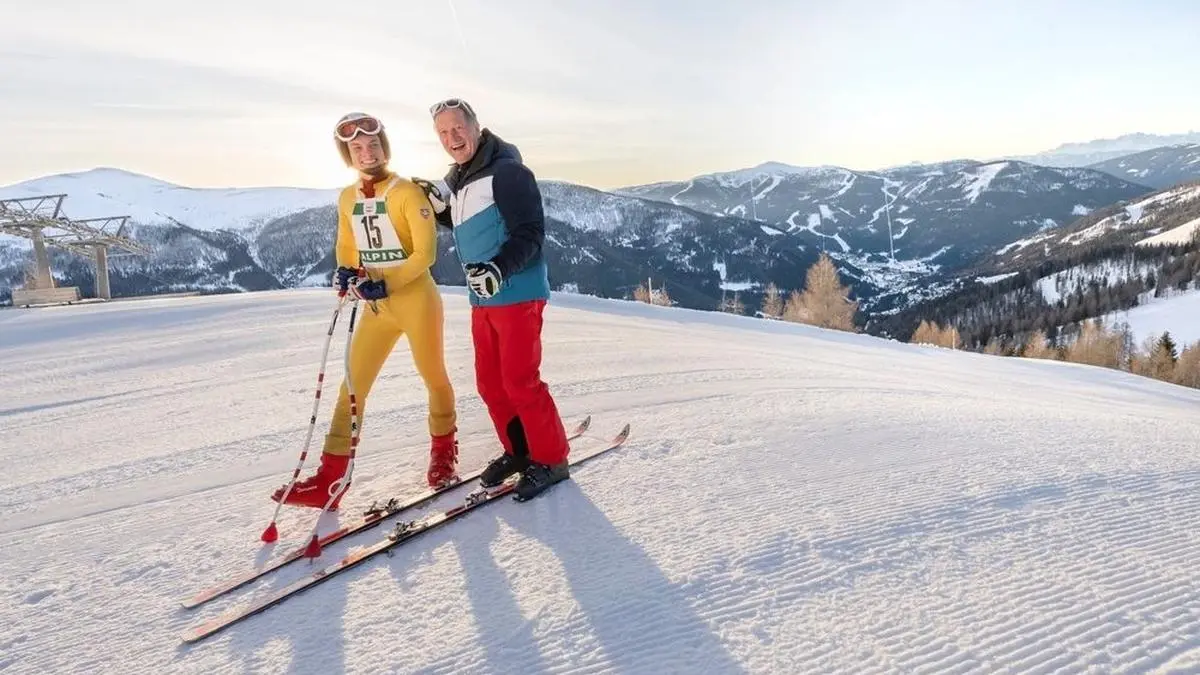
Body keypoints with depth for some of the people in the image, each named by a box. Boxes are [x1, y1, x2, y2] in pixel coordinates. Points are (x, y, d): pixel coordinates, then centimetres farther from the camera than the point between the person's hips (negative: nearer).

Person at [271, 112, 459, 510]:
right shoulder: (347, 198, 7)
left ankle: (444, 453, 35)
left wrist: (385, 283, -23)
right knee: (352, 386, 0)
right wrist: (346, 274, -5)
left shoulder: (407, 191, -11)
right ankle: (329, 479, 3)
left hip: (416, 299, -5)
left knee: (433, 377, 11)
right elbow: (346, 247, 17)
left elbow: (426, 253, -16)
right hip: (376, 306, 5)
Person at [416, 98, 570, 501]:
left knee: (520, 382, -6)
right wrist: (440, 208, 6)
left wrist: (499, 270, -31)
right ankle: (518, 450, 26)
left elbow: (530, 234, -17)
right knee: (490, 383, 11)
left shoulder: (507, 170, -13)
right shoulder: (456, 179, 14)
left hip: (517, 294, -9)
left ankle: (551, 459, 8)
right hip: (482, 297, 9)